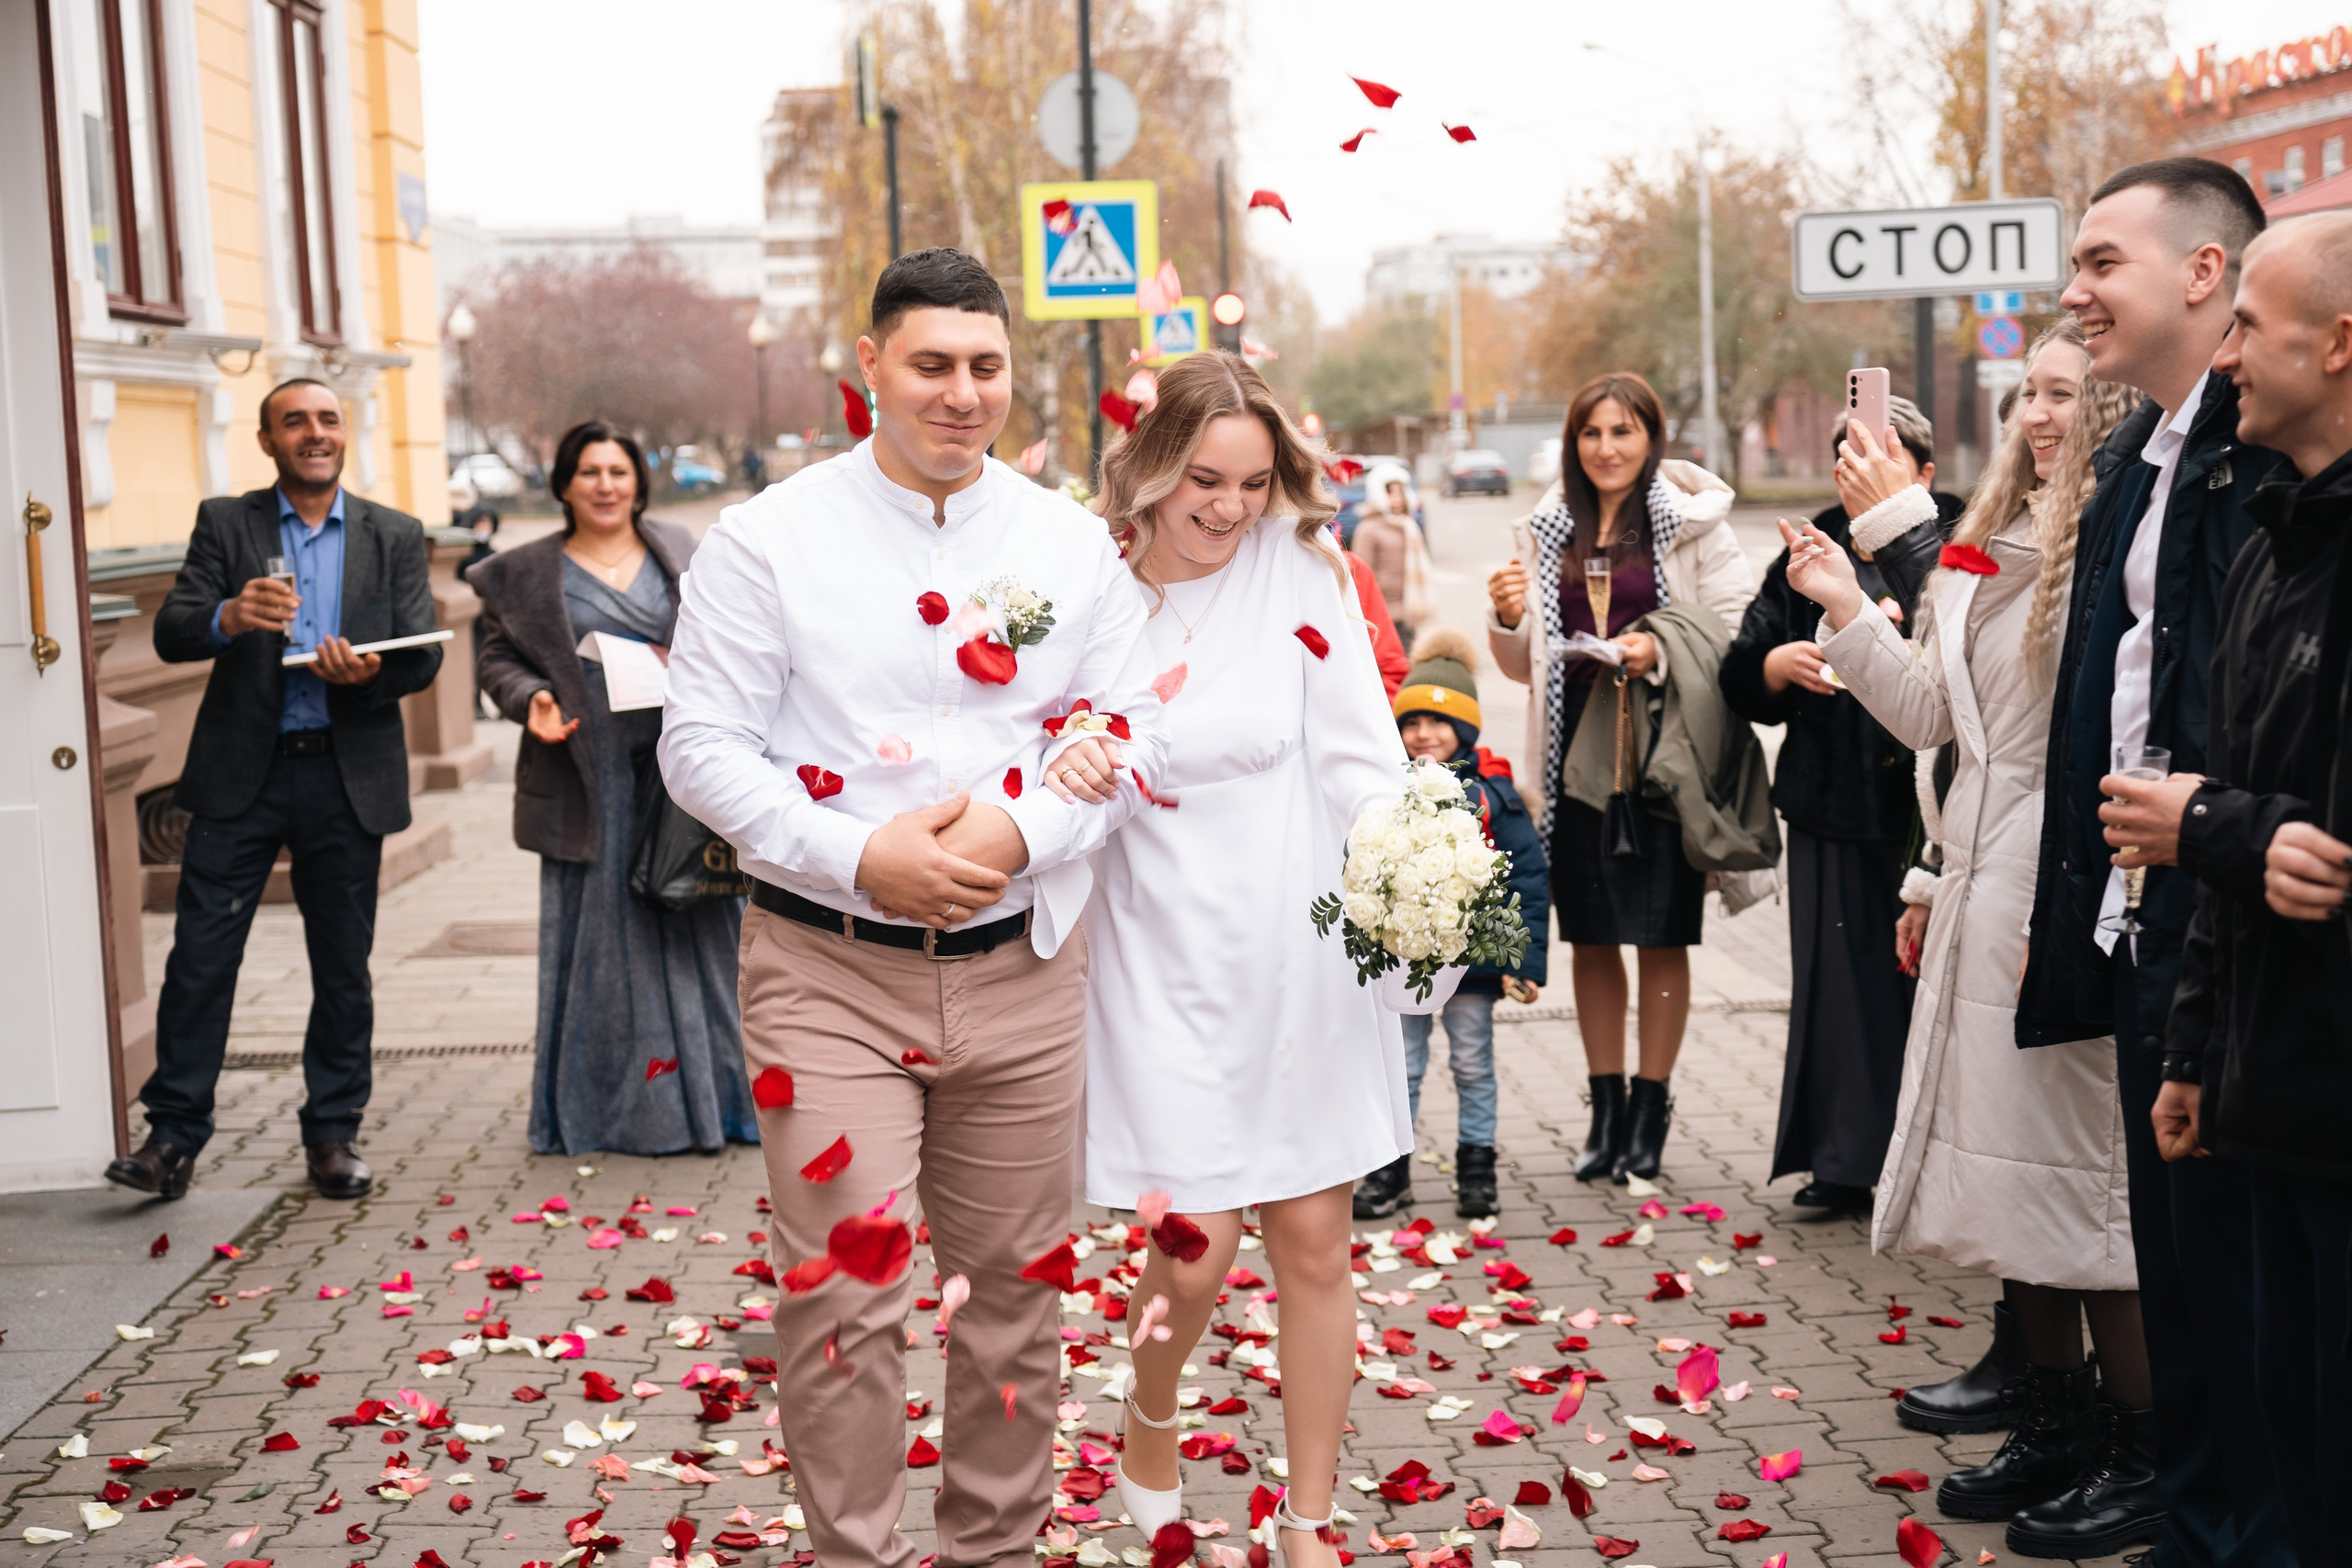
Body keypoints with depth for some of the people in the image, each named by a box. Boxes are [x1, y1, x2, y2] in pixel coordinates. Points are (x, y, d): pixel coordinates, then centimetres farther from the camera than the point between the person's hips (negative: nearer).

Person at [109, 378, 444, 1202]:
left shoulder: (395, 536, 8)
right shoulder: (225, 523, 5)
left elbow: (425, 654, 0)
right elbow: (170, 634, -6)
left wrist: (371, 671, -22)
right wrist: (228, 618, -28)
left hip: (349, 776, 1)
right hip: (242, 773, -1)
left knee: (344, 967, 8)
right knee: (200, 957, -3)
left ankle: (333, 1133, 19)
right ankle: (174, 1134, 6)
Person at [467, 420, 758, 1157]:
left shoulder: (680, 550, 11)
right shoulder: (526, 574, 7)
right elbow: (499, 657, 8)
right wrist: (531, 701, -12)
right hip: (591, 784, -1)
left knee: (696, 924, 4)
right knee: (603, 937, 1)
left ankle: (715, 1095, 13)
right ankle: (608, 1109, 9)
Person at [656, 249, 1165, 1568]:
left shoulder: (1072, 544, 6)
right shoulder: (768, 540, -2)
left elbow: (1139, 729, 6)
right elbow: (703, 742, -4)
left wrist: (1021, 831, -13)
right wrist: (859, 857, -17)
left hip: (1022, 963, 3)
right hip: (828, 973, -3)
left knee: (1020, 1282, 12)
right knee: (845, 1290, -6)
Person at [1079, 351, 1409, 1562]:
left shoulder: (1301, 566, -3)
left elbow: (1361, 757, -7)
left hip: (1304, 956, 1)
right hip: (1166, 963, -1)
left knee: (1313, 1242, 7)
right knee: (1195, 1247, -4)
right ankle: (1150, 1424, 30)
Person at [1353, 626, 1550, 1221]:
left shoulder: (1490, 795, -6)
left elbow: (1529, 877, -6)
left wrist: (1526, 959, -10)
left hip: (1471, 957, -2)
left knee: (1473, 1065, 10)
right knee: (1399, 1069, 10)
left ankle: (1477, 1168, 21)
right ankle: (1391, 1168, 20)